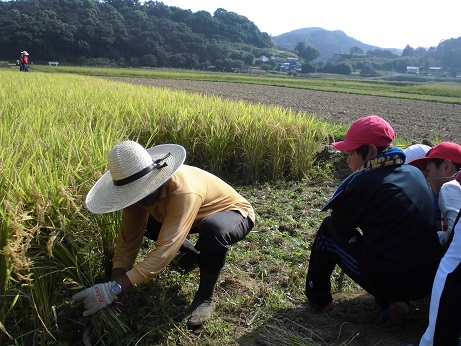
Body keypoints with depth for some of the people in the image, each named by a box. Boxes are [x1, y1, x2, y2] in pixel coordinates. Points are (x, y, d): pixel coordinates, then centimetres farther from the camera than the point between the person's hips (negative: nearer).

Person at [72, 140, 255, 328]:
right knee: (138, 223, -3)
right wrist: (115, 283, -28)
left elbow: (164, 251, -45)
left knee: (213, 228, -41)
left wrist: (114, 289, -48)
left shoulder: (184, 191, -41)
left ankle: (206, 296, -14)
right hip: (199, 217, 7)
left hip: (235, 213, -6)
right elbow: (128, 238, -16)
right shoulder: (138, 190, -19)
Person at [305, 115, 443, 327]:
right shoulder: (414, 173, 6)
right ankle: (395, 301, 15)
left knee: (328, 230, 7)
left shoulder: (364, 182, -16)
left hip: (389, 280, -7)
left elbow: (339, 222, -2)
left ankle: (318, 299, 23)